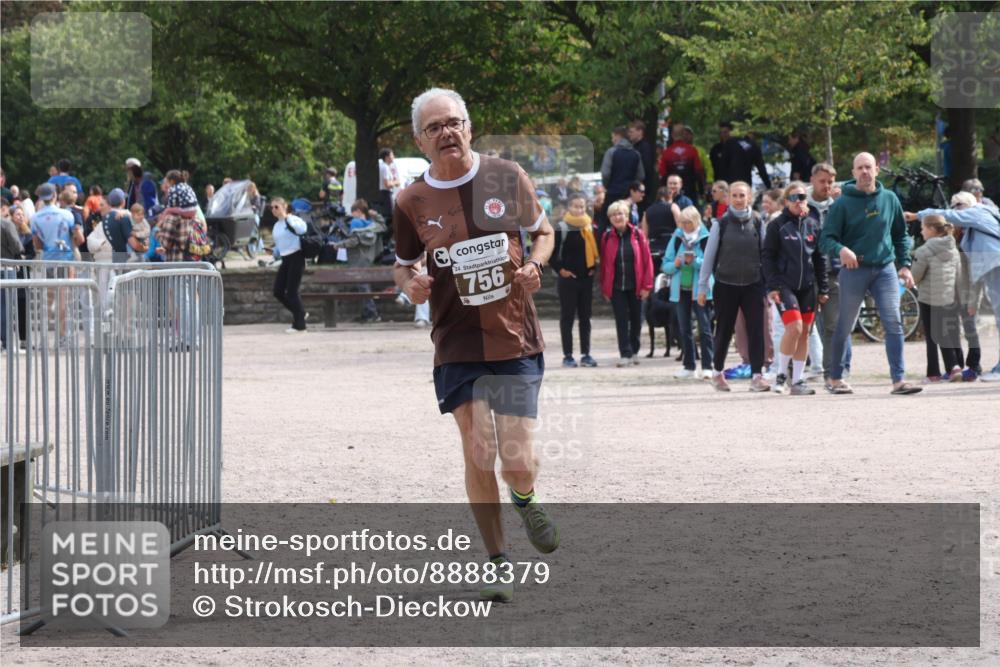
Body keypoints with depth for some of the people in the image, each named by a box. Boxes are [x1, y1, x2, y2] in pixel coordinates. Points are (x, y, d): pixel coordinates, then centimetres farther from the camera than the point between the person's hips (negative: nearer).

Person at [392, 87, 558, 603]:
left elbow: (542, 231, 15)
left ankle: (526, 500, 31)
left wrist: (534, 266, -6)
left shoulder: (507, 178, 0)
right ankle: (497, 565, 12)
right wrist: (410, 285, -9)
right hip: (457, 345, 0)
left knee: (516, 460, -6)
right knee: (478, 455, -5)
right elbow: (403, 265, 14)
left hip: (516, 340, 0)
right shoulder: (411, 202, -1)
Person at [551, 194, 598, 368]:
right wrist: (560, 270, -11)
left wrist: (594, 267, 7)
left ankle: (586, 354, 13)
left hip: (587, 279, 5)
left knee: (585, 317, 8)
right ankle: (567, 356, 2)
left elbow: (595, 250, 19)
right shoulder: (562, 228, -9)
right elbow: (551, 252, -9)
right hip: (568, 280, -5)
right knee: (567, 317, 0)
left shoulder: (590, 228, 7)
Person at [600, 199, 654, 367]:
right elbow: (604, 263, 3)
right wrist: (605, 288, 0)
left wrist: (646, 285, -6)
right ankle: (625, 353, -4)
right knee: (621, 320, -4)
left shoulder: (637, 234, -2)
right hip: (616, 287, 0)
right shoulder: (607, 237, 1)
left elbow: (647, 260, -2)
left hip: (635, 287, 0)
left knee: (636, 319, 9)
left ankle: (634, 351, 24)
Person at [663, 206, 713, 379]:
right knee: (684, 330, 10)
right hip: (680, 289, 5)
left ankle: (707, 367, -7)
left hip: (700, 289, -5)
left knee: (704, 329, -8)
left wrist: (694, 261, -23)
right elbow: (666, 266, 7)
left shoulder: (705, 238, -4)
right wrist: (675, 264, -14)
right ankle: (689, 366, 17)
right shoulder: (676, 238, 6)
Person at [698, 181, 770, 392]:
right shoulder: (721, 224, -1)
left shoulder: (757, 222, 3)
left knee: (756, 329, -9)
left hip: (752, 285, 1)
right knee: (724, 330, 8)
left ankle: (756, 375, -9)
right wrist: (702, 286, 0)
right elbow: (709, 255, 2)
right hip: (726, 285, -1)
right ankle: (717, 372, 25)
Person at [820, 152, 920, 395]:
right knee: (845, 327, 8)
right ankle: (835, 377, 23)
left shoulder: (889, 199, 7)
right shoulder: (842, 204, -4)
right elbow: (826, 239, -8)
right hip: (853, 269, -2)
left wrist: (905, 265, 8)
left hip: (885, 268, 2)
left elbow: (901, 235, 17)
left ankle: (898, 380, -13)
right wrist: (841, 250, -29)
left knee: (894, 323, -10)